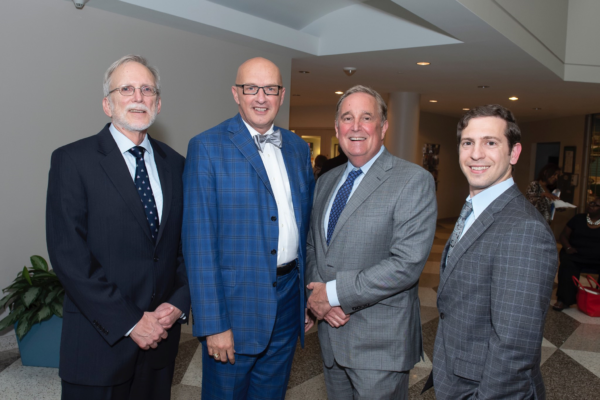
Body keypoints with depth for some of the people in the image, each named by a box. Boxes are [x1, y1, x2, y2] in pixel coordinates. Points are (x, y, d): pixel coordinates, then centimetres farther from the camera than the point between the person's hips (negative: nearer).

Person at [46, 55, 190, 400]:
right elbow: (68, 253, -14)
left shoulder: (175, 164, 6)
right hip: (100, 340, -4)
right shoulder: (72, 160, -8)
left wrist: (179, 302, -6)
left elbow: (188, 242, 8)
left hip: (161, 333, 4)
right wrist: (130, 322, -16)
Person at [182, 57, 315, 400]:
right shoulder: (208, 147, -10)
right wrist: (214, 325, -16)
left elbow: (306, 226, 11)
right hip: (235, 301, -5)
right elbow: (199, 240, -13)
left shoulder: (299, 148, 7)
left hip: (288, 299, 5)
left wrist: (311, 297, 10)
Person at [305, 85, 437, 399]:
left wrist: (333, 292, -17)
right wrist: (316, 293, -7)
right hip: (331, 330, 6)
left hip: (380, 341, -6)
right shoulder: (326, 182, 10)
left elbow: (407, 263, -22)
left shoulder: (414, 181, -13)